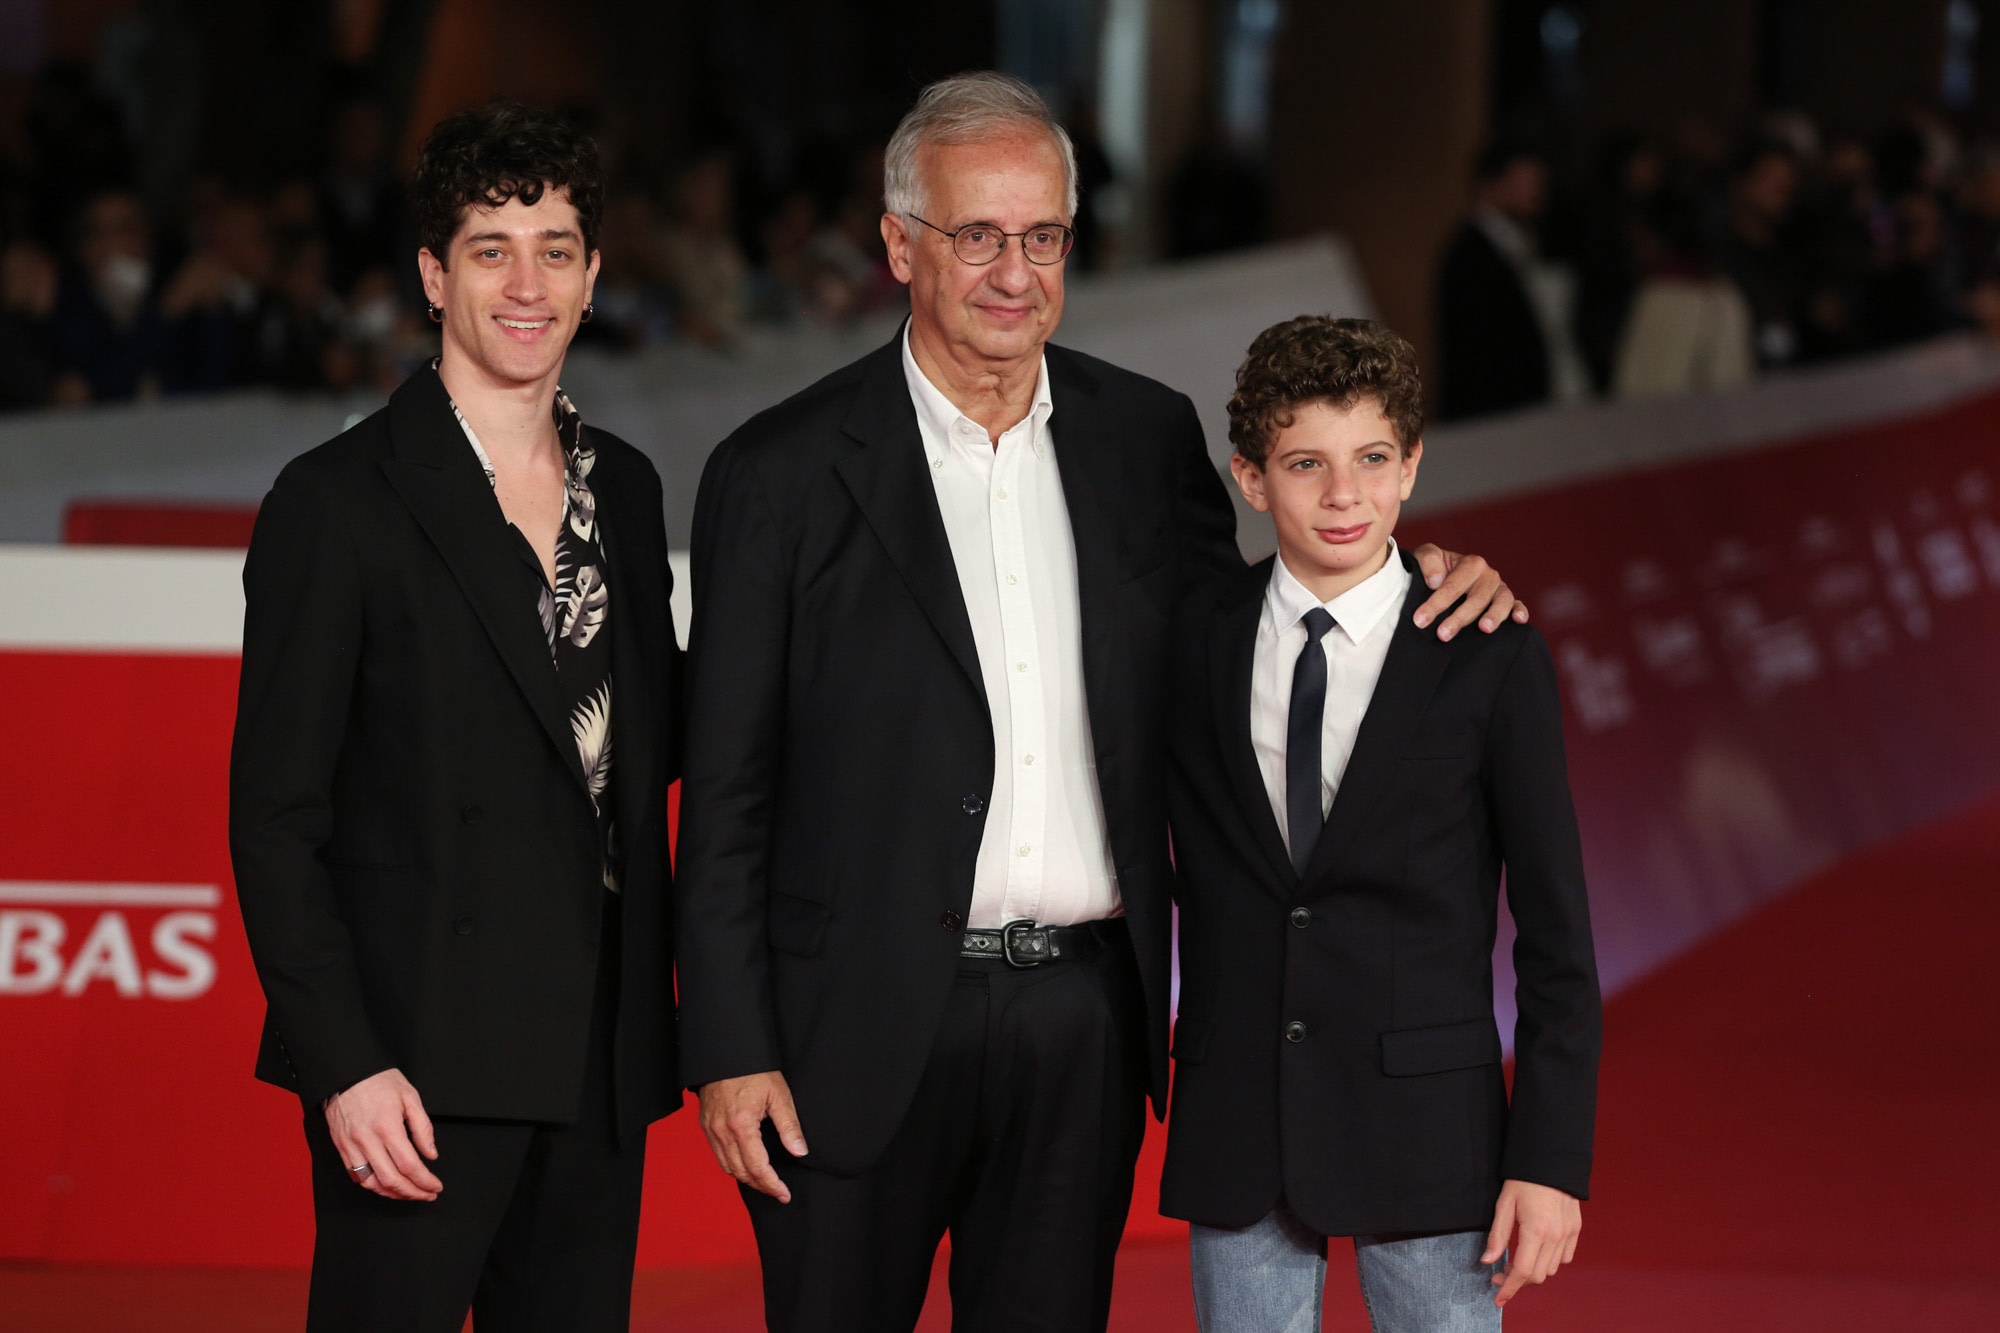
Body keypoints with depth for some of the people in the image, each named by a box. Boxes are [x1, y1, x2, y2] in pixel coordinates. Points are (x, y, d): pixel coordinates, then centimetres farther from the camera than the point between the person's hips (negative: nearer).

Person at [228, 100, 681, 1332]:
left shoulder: (625, 489, 14)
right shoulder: (339, 503, -5)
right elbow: (276, 812, -7)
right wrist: (345, 1064, -15)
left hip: (601, 1057, 6)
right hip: (420, 1061, -6)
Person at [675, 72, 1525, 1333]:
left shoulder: (1149, 437, 8)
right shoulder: (783, 475, -3)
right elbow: (726, 793, -2)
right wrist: (731, 1052, -7)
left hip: (1085, 1019, 3)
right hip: (869, 1026, -3)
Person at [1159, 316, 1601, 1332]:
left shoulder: (1490, 660, -3)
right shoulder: (1194, 640, 4)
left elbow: (1556, 935, -3)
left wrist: (1550, 1161, -7)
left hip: (1425, 1128, -2)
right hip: (1235, 1130, 2)